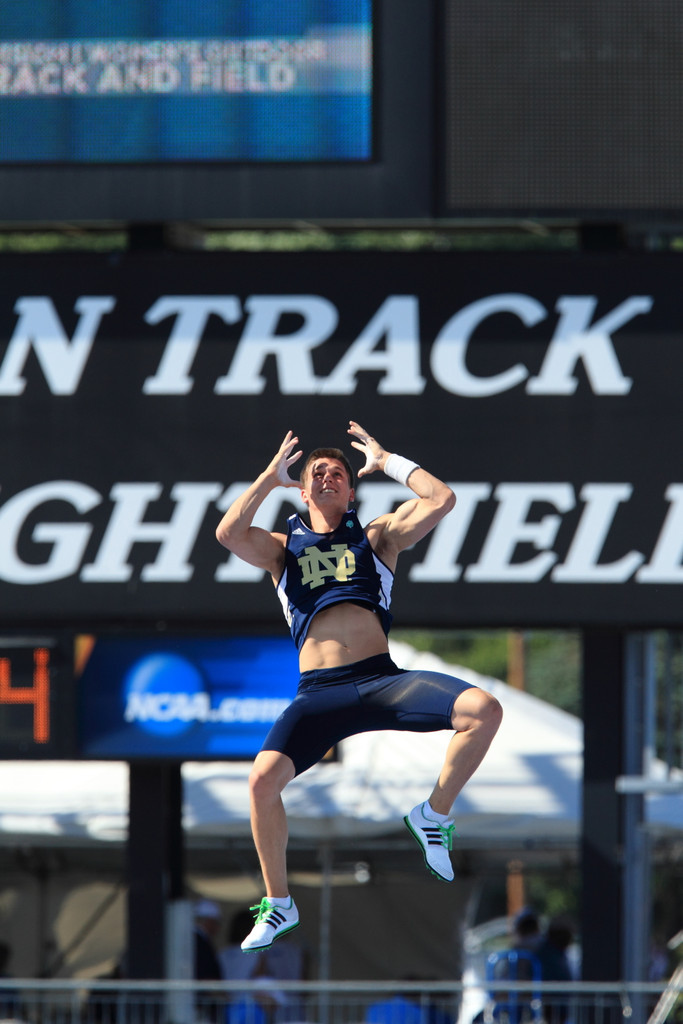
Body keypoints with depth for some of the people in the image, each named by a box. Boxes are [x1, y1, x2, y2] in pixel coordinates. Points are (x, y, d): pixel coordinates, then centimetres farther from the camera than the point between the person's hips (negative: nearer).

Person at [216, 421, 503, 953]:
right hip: (320, 691, 0)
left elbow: (442, 499, 7)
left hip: (382, 679, 0)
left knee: (483, 710, -24)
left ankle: (435, 814, 0)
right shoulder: (283, 548, 20)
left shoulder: (377, 538, 20)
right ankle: (278, 904, -3)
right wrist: (271, 476, 10)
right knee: (264, 778, -25)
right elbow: (229, 533, -1)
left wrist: (387, 462, 17)